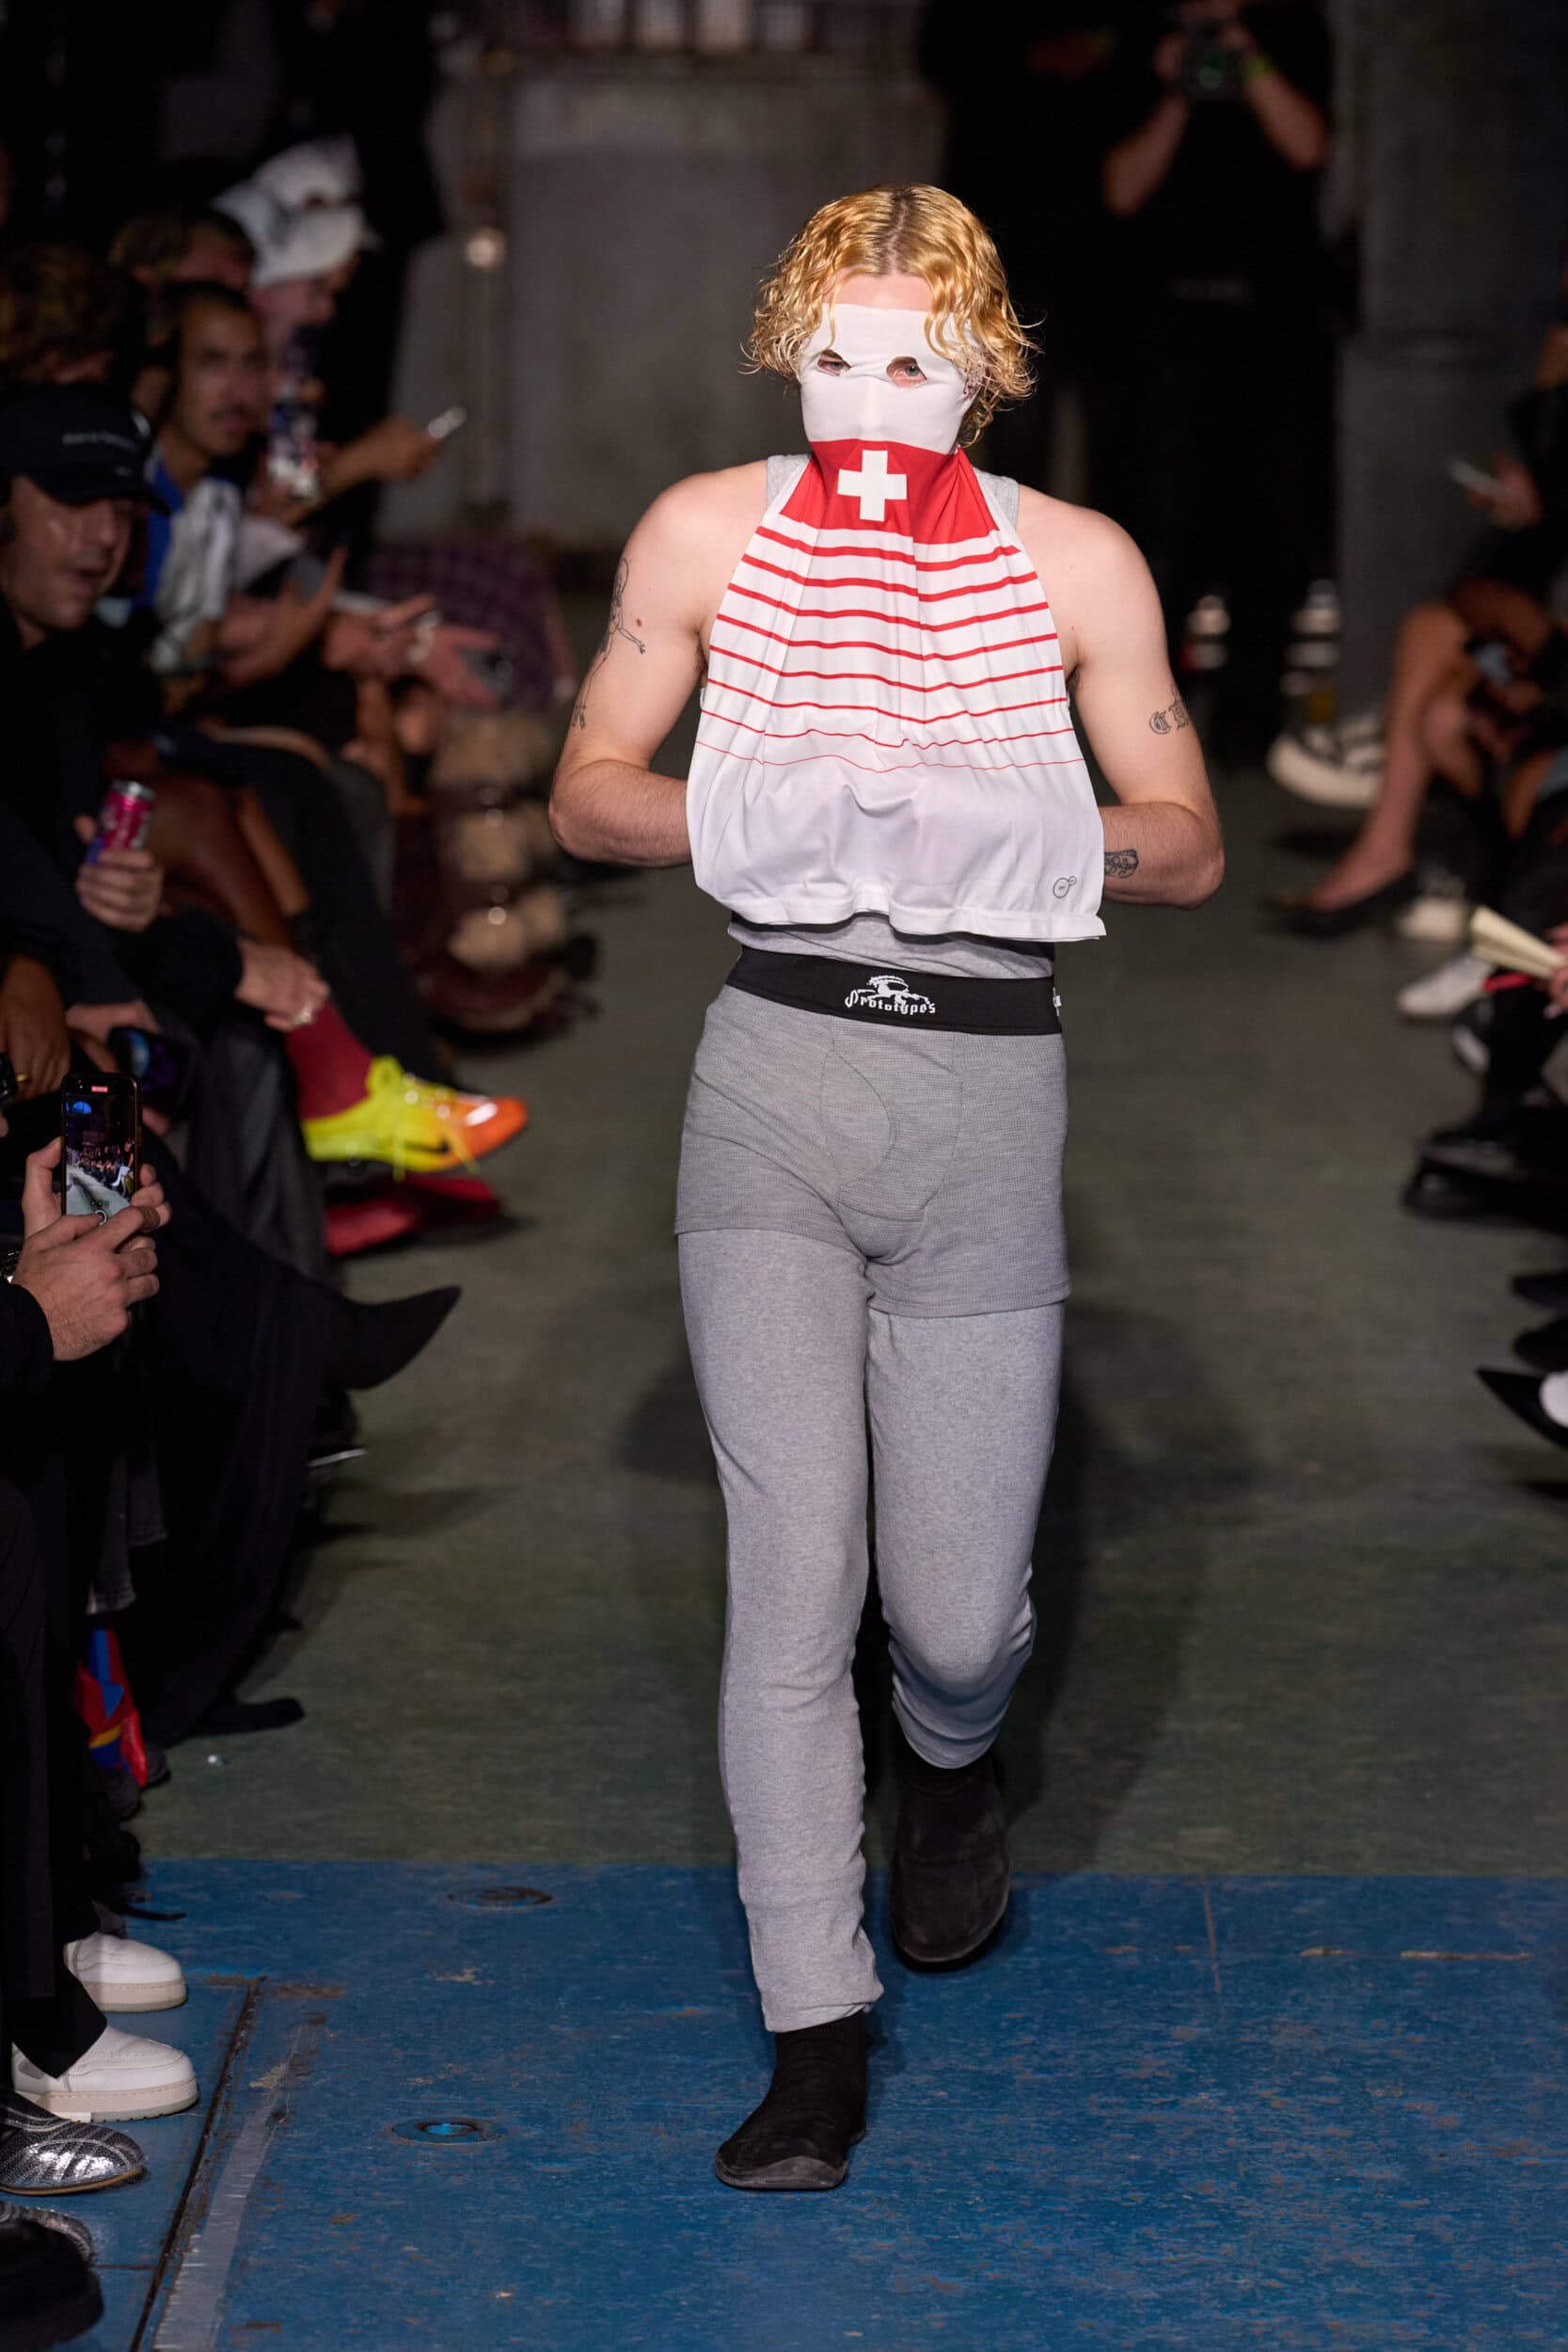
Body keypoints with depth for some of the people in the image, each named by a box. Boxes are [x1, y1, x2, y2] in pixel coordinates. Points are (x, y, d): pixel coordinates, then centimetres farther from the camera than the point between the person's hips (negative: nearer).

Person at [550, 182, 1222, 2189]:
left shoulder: (1076, 565, 2)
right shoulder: (706, 535, 3)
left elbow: (1188, 848, 6)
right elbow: (586, 794, 8)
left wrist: (1025, 833, -14)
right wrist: (740, 814, -12)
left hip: (987, 1098, 0)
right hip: (773, 1080, 0)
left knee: (953, 1611, 3)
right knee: (790, 1578, -6)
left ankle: (954, 1756, 42)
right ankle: (817, 2035, 5)